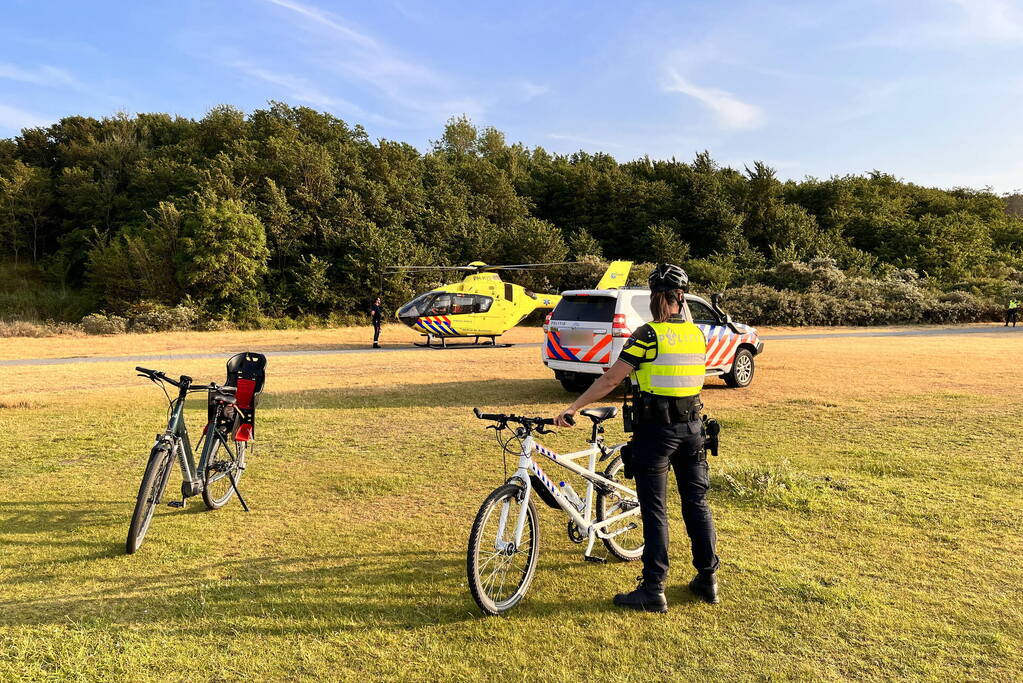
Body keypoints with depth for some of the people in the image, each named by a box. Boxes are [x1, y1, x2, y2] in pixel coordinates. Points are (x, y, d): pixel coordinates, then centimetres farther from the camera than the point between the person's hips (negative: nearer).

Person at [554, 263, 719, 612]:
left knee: (655, 510, 1)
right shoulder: (697, 335, 4)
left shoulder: (648, 335, -14)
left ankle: (653, 590, 9)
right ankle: (707, 579, 27)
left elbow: (610, 380, -16)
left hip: (656, 430, -6)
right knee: (697, 503, 16)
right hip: (692, 427, 6)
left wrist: (572, 408, -10)